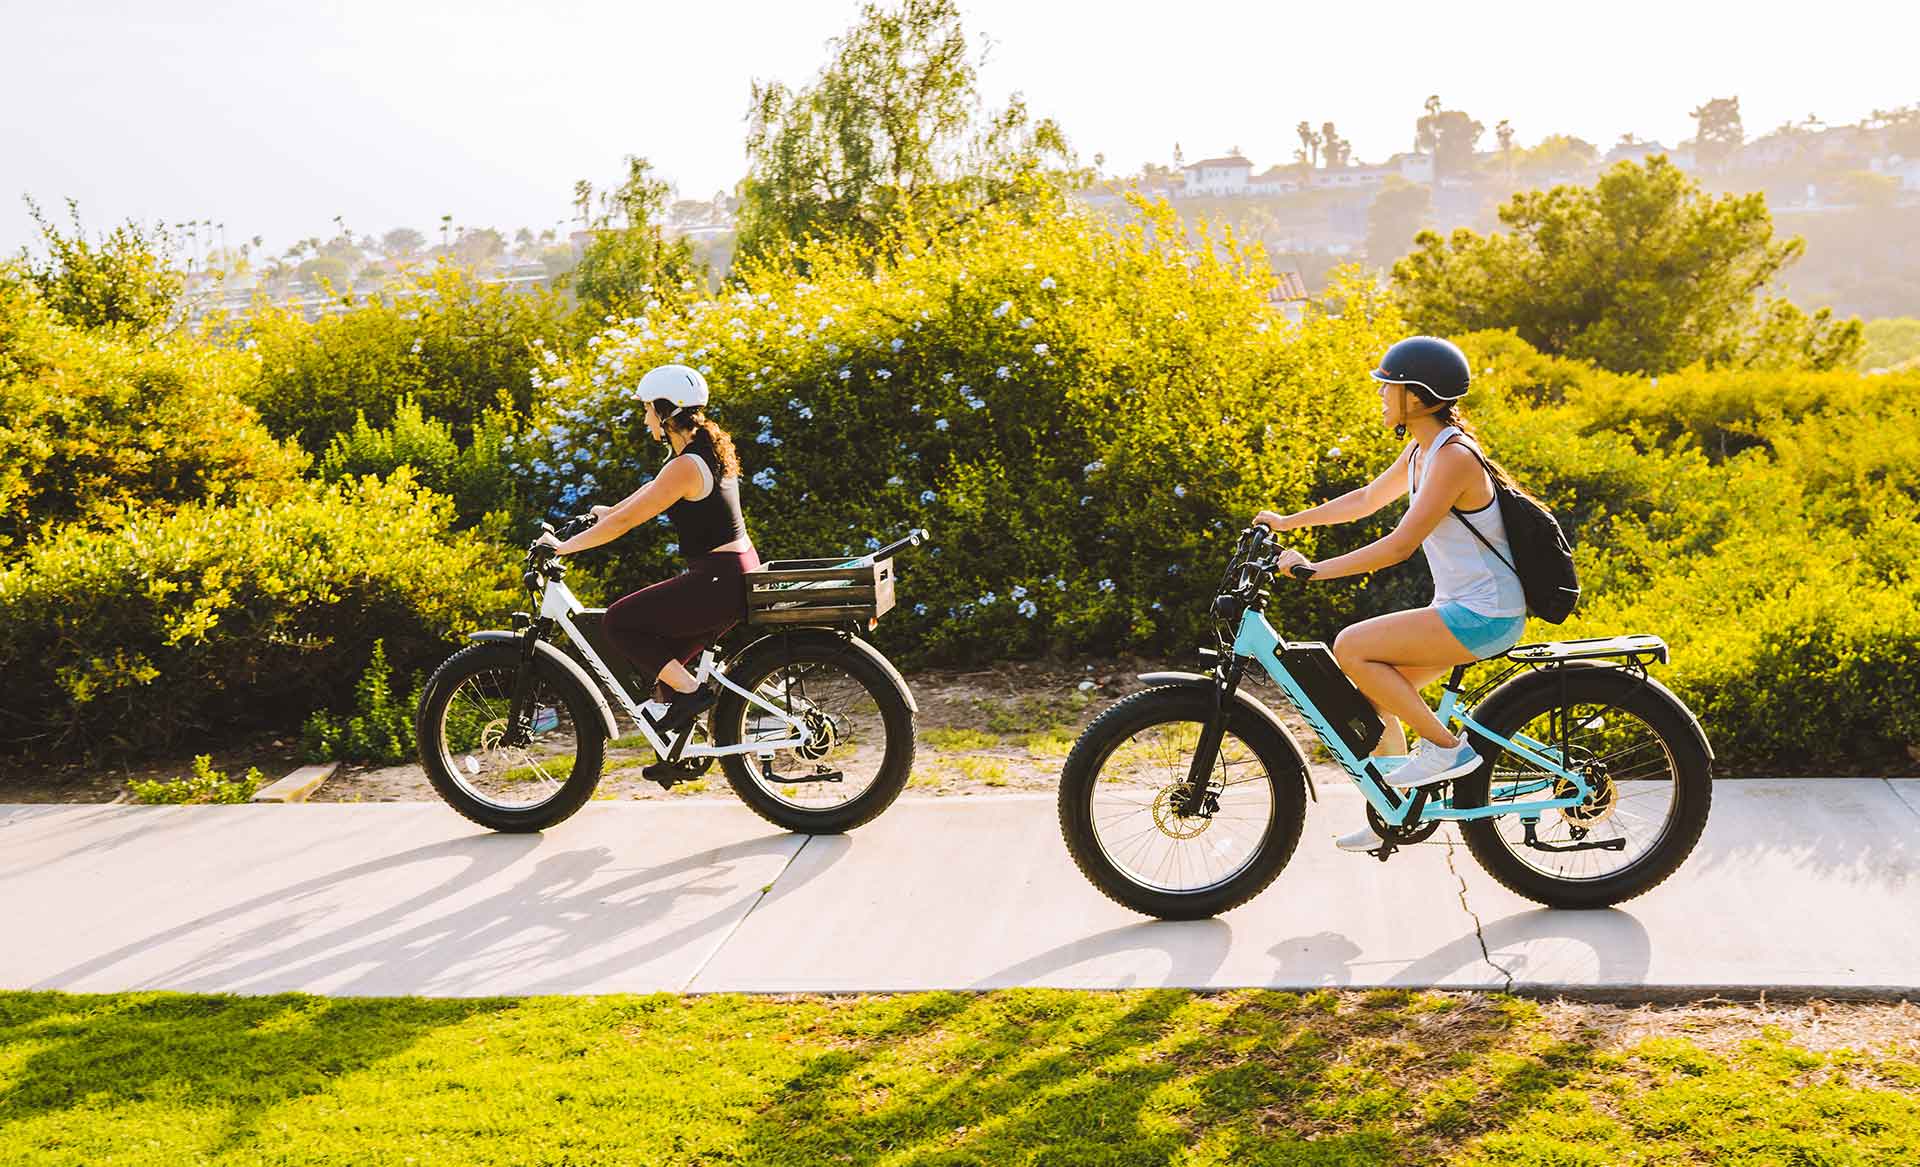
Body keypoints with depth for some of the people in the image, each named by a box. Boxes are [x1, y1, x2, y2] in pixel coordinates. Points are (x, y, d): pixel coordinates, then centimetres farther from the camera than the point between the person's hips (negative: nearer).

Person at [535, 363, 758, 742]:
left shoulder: (685, 467, -19)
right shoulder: (706, 450, 10)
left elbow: (625, 522, -17)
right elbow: (654, 490, 28)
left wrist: (564, 546, -8)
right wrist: (609, 510, 38)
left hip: (718, 582, -10)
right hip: (740, 574, 10)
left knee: (618, 621, -3)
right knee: (664, 655, 19)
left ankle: (690, 693, -2)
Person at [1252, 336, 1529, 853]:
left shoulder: (1452, 457, -21)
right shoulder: (1422, 449, 9)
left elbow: (1399, 544, -25)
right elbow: (1367, 498, 22)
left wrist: (1314, 570, -25)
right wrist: (1289, 521, 21)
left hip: (1484, 615, -10)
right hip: (1463, 608, 10)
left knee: (1351, 647, -17)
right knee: (1372, 691, 8)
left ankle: (1446, 746, -7)